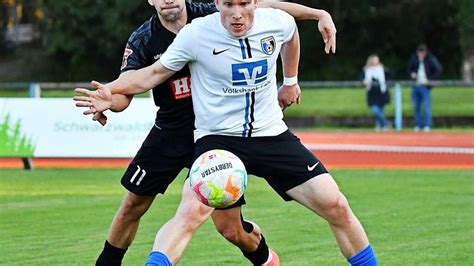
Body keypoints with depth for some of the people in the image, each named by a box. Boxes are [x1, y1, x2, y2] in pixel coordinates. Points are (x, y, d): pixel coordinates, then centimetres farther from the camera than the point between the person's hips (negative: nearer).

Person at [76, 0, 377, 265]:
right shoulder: (196, 34, -15)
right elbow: (155, 73, -3)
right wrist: (111, 90, -17)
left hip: (272, 135, 3)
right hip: (217, 137, -3)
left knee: (336, 207, -4)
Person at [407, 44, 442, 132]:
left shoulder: (431, 59, -7)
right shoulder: (414, 59, 5)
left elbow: (438, 70, -5)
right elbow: (410, 68, 21)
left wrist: (431, 79, -10)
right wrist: (412, 73, 1)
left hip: (425, 86, -5)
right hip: (415, 86, 5)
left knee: (426, 106, -10)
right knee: (416, 107, 8)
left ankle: (427, 126, -8)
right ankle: (418, 125, 16)